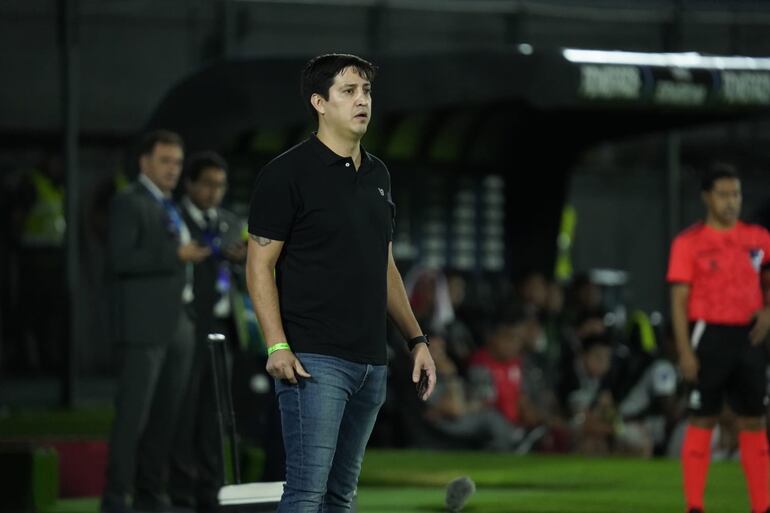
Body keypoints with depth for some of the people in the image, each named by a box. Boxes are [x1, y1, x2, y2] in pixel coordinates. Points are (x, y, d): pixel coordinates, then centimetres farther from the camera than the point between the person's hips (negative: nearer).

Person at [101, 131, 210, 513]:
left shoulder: (170, 209, 21)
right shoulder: (129, 203, -5)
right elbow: (121, 258, -17)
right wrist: (176, 255, -20)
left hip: (177, 323, 8)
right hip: (145, 324, -8)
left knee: (166, 416, 7)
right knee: (133, 414, -10)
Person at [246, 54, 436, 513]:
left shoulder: (377, 174, 15)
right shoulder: (288, 174, -7)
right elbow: (260, 266, -9)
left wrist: (417, 339, 17)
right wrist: (277, 346, -19)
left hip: (372, 362, 7)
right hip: (316, 360, -7)